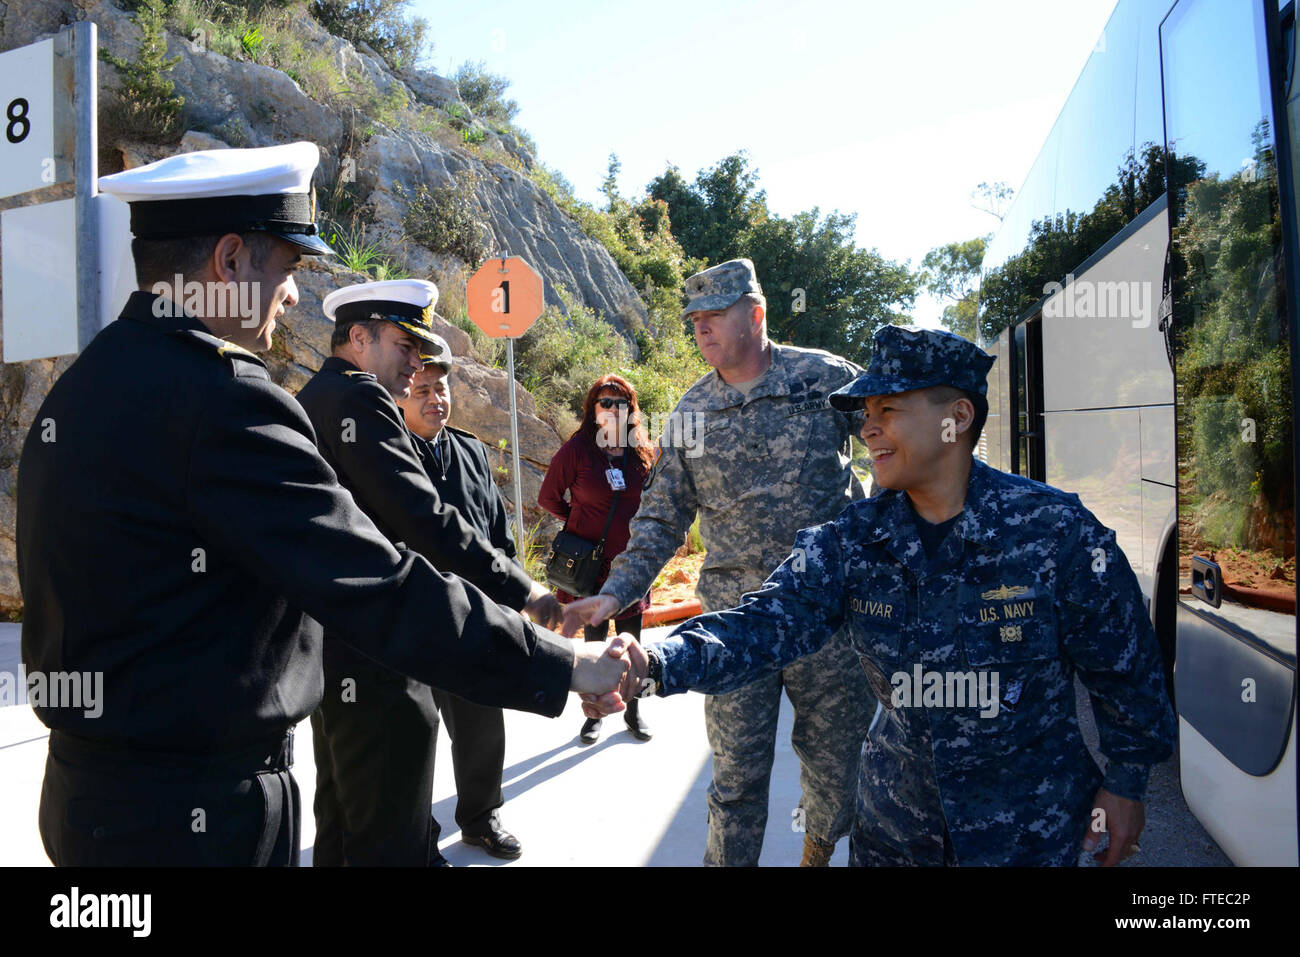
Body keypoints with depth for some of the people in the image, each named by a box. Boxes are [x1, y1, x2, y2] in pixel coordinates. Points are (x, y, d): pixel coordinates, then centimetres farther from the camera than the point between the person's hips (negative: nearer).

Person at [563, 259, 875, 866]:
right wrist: (618, 590, -5)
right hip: (734, 617, 1)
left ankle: (818, 849, 42)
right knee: (738, 772, 7)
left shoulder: (825, 378, -3)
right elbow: (662, 517, 6)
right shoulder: (691, 412, 4)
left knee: (836, 758, 14)